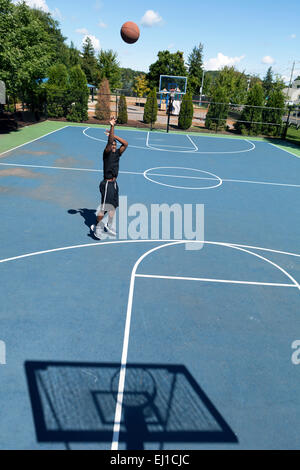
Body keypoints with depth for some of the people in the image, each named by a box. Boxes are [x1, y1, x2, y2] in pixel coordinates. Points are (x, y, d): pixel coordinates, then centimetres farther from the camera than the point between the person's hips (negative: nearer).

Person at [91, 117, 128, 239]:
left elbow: (125, 144, 3)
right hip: (107, 183, -8)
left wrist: (114, 136, -1)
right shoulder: (107, 153, -9)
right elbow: (109, 142, -25)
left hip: (114, 183, 8)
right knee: (104, 207, -6)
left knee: (113, 206, 15)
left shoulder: (117, 153, 9)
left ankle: (109, 226, 30)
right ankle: (97, 227, 9)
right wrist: (112, 126, -31)